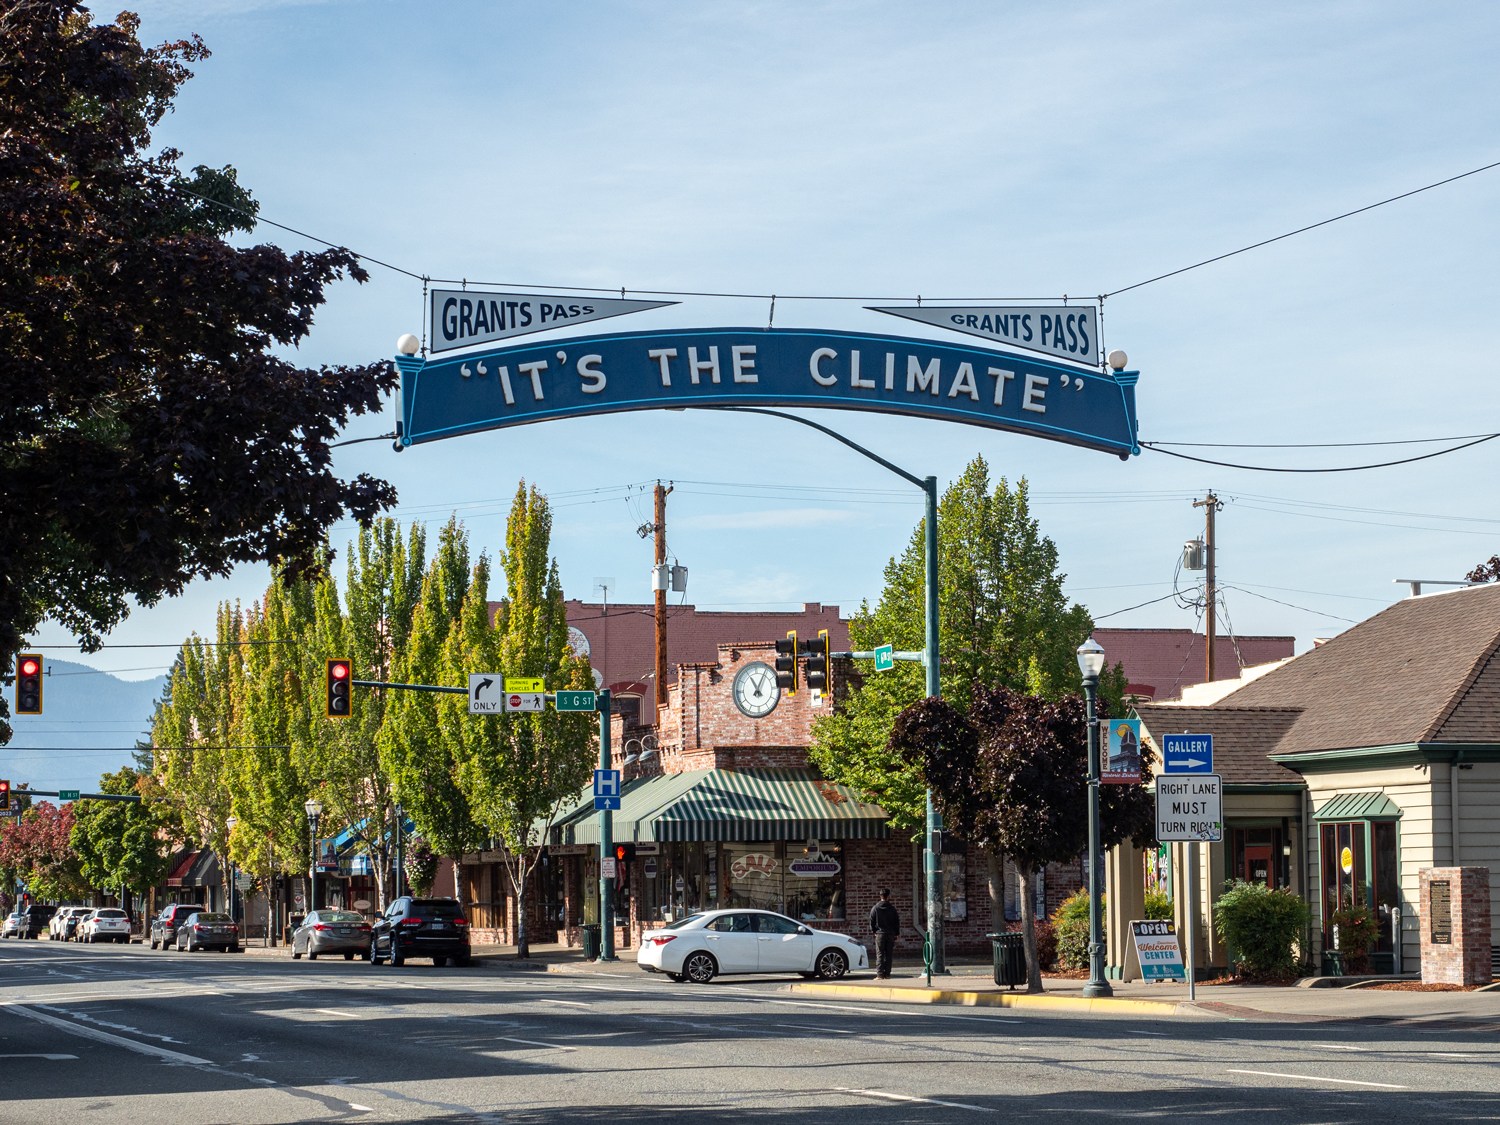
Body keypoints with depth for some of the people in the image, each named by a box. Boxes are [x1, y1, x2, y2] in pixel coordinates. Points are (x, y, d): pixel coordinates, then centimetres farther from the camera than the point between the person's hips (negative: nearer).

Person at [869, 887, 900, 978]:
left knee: (880, 955, -2)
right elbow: (897, 922, 5)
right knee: (888, 955, 9)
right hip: (890, 935, 2)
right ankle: (887, 973, 9)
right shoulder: (892, 908, 1)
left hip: (880, 934, -2)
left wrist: (874, 931, 10)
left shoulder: (876, 908, -4)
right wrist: (896, 933, 14)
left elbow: (872, 921, -2)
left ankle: (880, 974, -10)